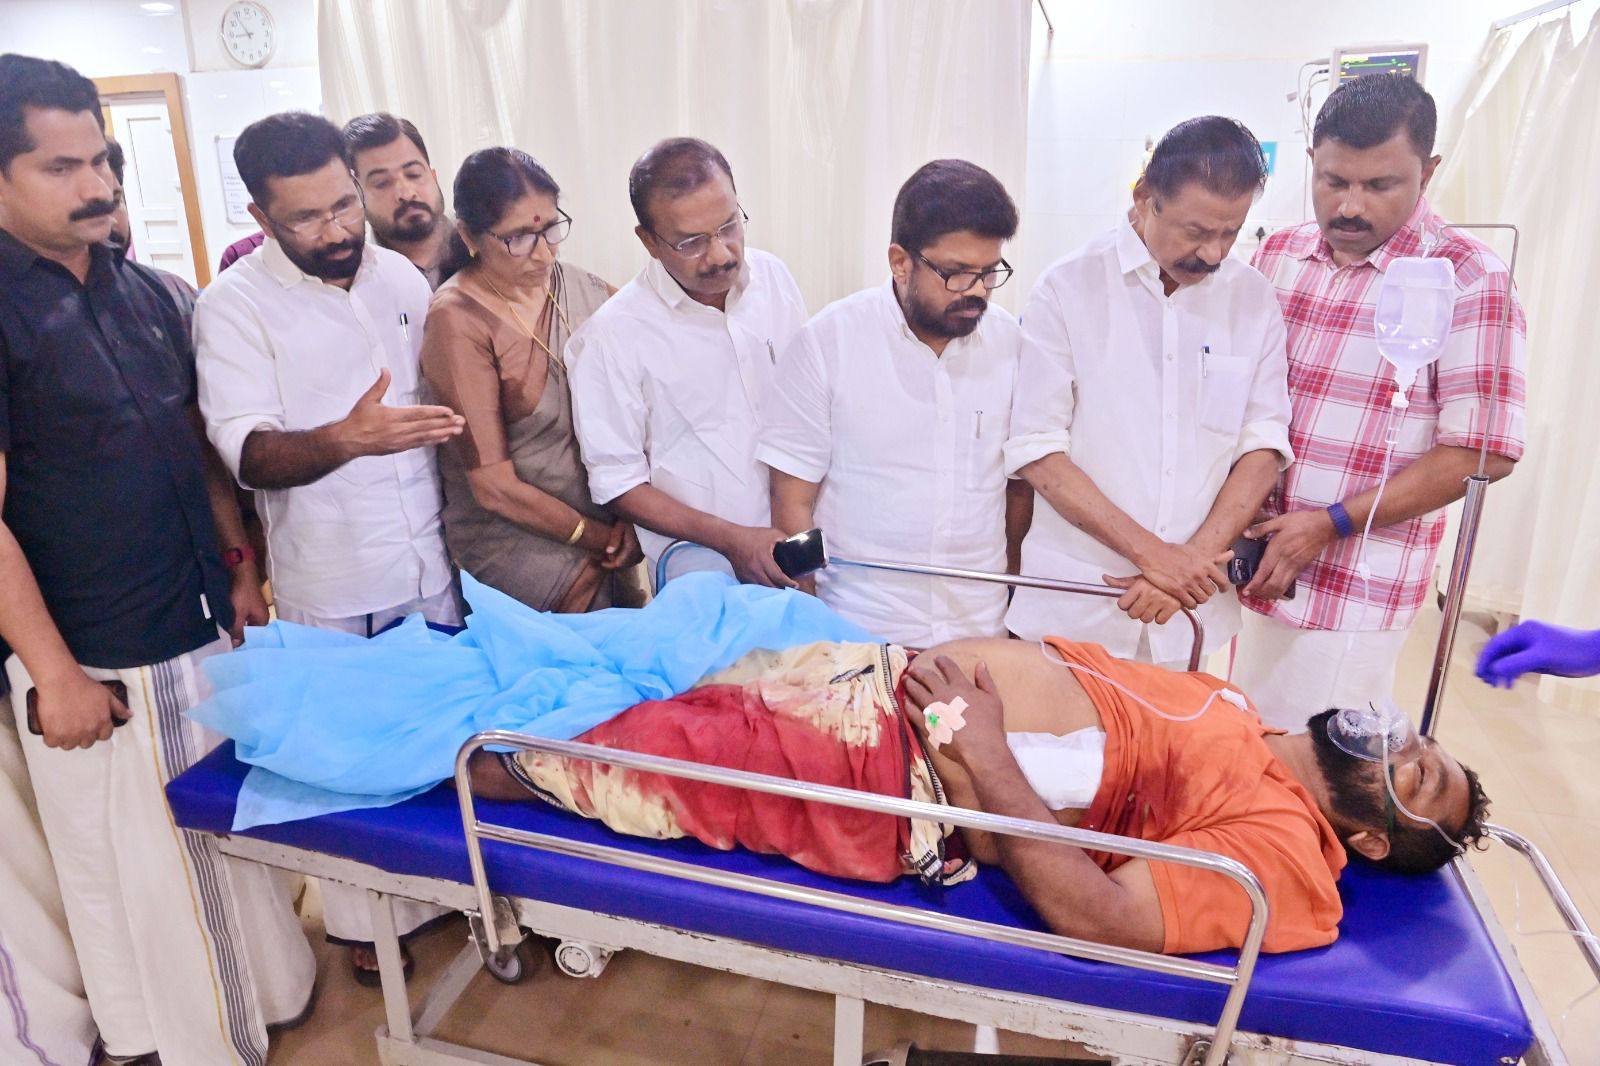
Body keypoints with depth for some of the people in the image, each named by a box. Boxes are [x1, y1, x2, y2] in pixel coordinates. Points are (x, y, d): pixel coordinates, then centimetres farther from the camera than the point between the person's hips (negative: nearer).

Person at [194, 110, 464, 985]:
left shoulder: (399, 275, 6)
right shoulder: (235, 305, -8)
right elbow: (246, 452, -17)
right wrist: (345, 439, -37)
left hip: (432, 558, 4)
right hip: (330, 586, -4)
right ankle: (365, 917, 32)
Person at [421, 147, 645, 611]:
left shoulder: (583, 289, 3)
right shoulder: (457, 320, -11)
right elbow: (494, 487, -11)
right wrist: (600, 538, -7)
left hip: (606, 518, 5)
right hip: (508, 533, -4)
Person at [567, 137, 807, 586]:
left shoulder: (773, 276, 5)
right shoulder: (613, 336, -10)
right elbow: (617, 482, -5)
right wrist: (731, 539, -13)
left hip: (796, 532, 4)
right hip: (697, 550, -3)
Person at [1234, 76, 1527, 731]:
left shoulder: (1467, 277, -9)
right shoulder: (1276, 257, 6)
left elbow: (1481, 451, -11)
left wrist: (1331, 524, -15)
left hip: (1356, 589, -4)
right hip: (1255, 562, 5)